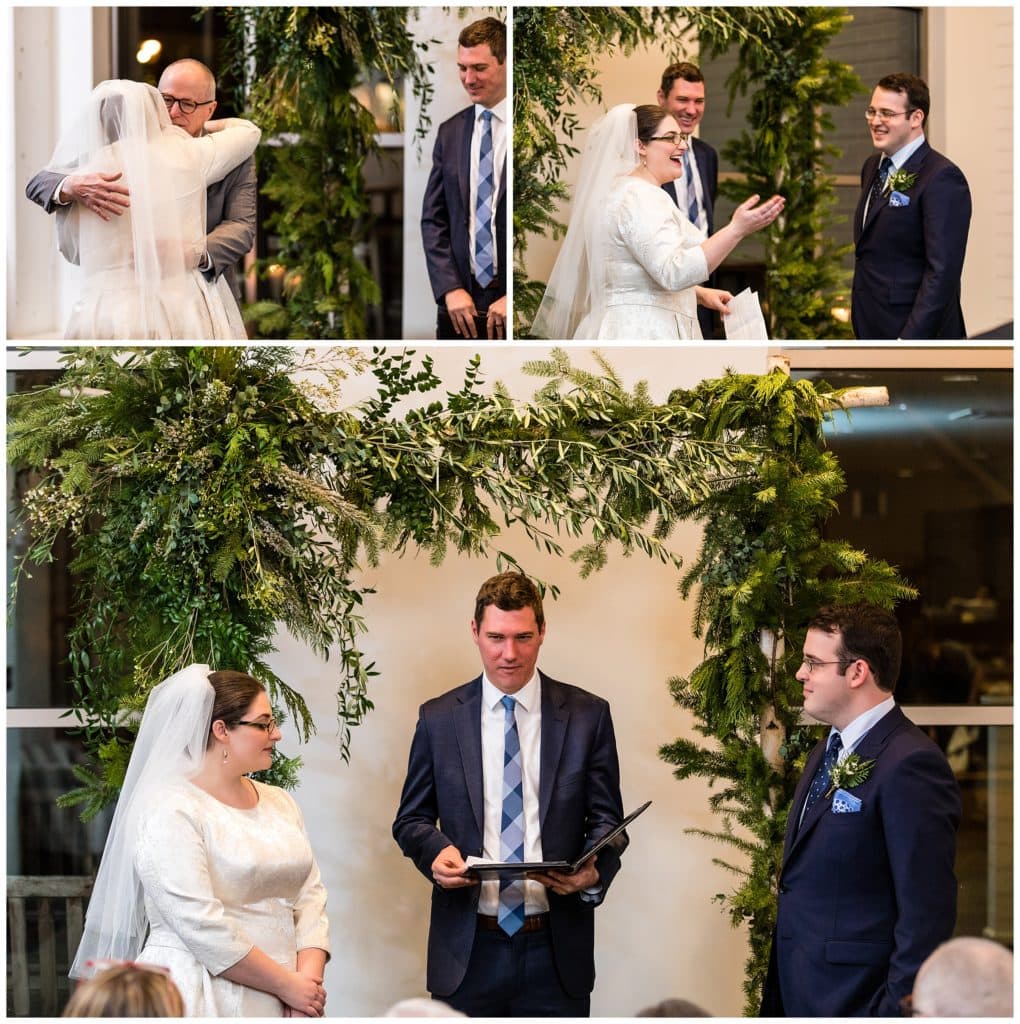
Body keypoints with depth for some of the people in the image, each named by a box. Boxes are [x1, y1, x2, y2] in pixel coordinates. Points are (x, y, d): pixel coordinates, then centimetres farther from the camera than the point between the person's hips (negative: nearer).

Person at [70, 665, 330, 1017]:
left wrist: (308, 980, -10)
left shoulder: (280, 803, 11)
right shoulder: (169, 810, -12)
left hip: (275, 1003, 6)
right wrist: (287, 985, -16)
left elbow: (310, 896, 6)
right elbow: (201, 926, -19)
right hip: (200, 1000, -6)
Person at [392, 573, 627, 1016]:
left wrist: (594, 871, -17)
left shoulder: (587, 716, 2)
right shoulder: (438, 719, 5)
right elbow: (412, 818, 10)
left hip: (556, 951, 0)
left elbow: (606, 818, 5)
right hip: (469, 950, 0)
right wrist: (437, 851, -13)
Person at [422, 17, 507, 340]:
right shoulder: (450, 132, 12)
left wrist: (515, 296, -11)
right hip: (459, 303, 4)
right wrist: (450, 288, -1)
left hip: (513, 302, -4)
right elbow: (432, 220, 12)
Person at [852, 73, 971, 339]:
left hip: (917, 330, -8)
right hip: (872, 330, 8)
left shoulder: (942, 178, -15)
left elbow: (943, 272, -21)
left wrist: (909, 339, -25)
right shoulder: (873, 166, 13)